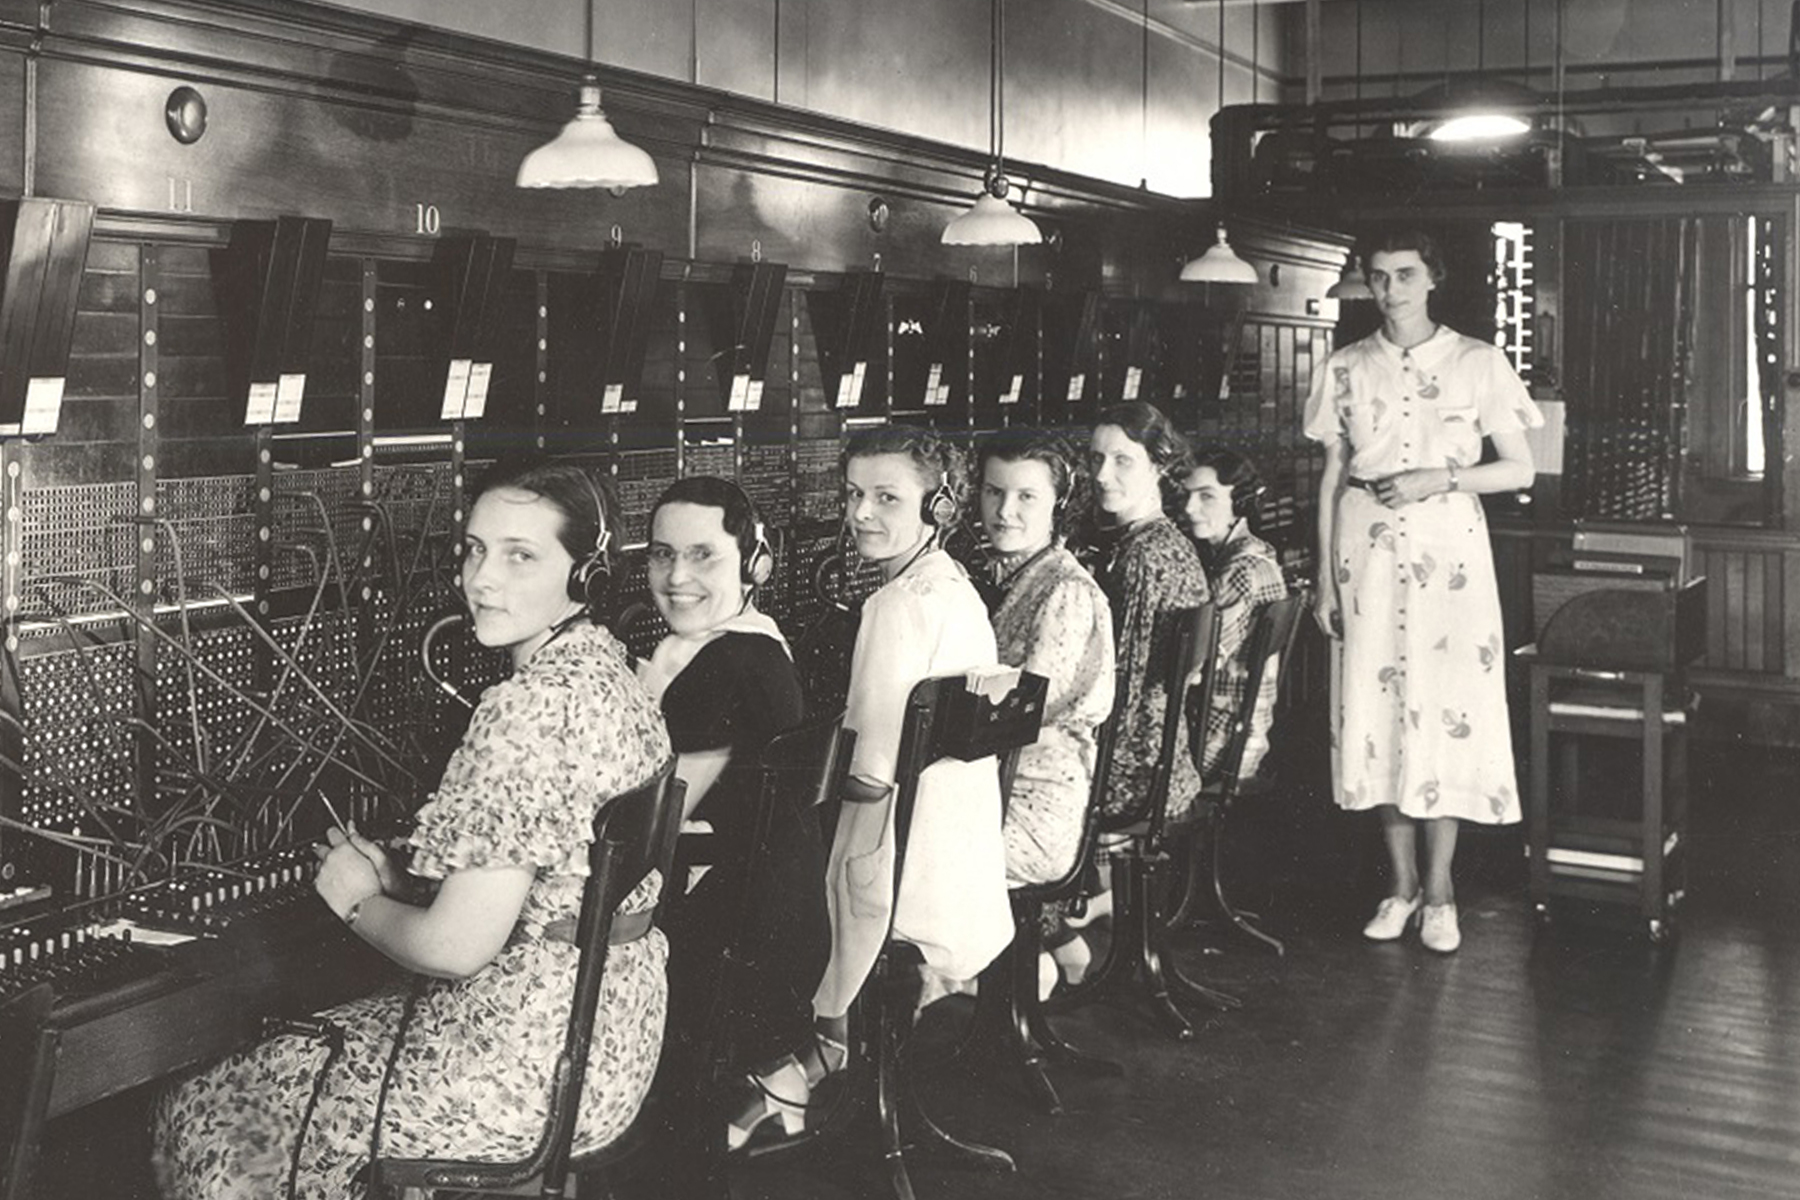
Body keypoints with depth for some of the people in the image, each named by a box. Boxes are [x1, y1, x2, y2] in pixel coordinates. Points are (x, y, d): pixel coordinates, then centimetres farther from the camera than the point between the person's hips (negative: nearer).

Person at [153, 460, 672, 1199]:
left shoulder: (527, 708, -24)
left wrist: (360, 902, -4)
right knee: (301, 1043, 28)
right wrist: (395, 881, 6)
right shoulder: (605, 668, 6)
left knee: (203, 1115, 6)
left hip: (532, 1067, -10)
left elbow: (457, 948, -23)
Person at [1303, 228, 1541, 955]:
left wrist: (1442, 478, -13)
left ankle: (1439, 892, 9)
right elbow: (1332, 478, 9)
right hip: (1368, 556, 2)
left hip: (1449, 554, -2)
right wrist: (1326, 579, 4)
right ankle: (1402, 884, 16)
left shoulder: (1477, 363, 1)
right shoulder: (1346, 370, 7)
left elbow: (1520, 469, 2)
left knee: (1446, 711, -2)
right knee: (1377, 713, 3)